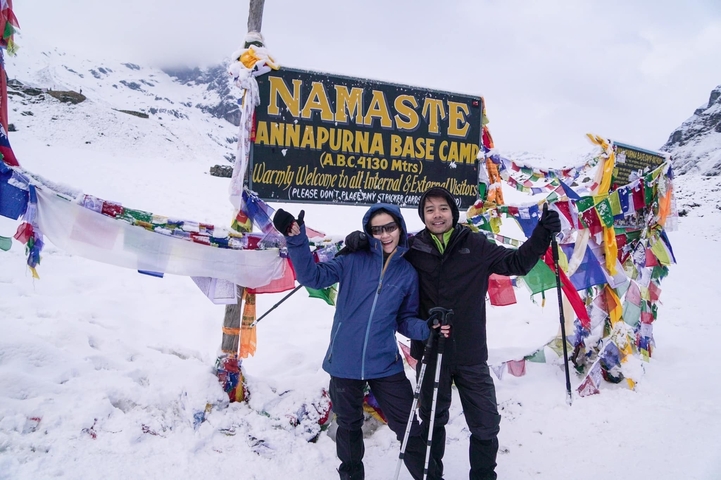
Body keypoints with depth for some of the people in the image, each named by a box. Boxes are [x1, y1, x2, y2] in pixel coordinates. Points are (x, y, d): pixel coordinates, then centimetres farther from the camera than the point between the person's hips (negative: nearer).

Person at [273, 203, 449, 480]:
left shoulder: (408, 274, 3)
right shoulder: (354, 260, -5)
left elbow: (405, 320, 8)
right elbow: (314, 277, -13)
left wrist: (428, 329, -13)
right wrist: (296, 240, -27)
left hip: (385, 365, 1)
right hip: (344, 362, 0)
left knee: (408, 427, 7)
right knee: (349, 426, 19)